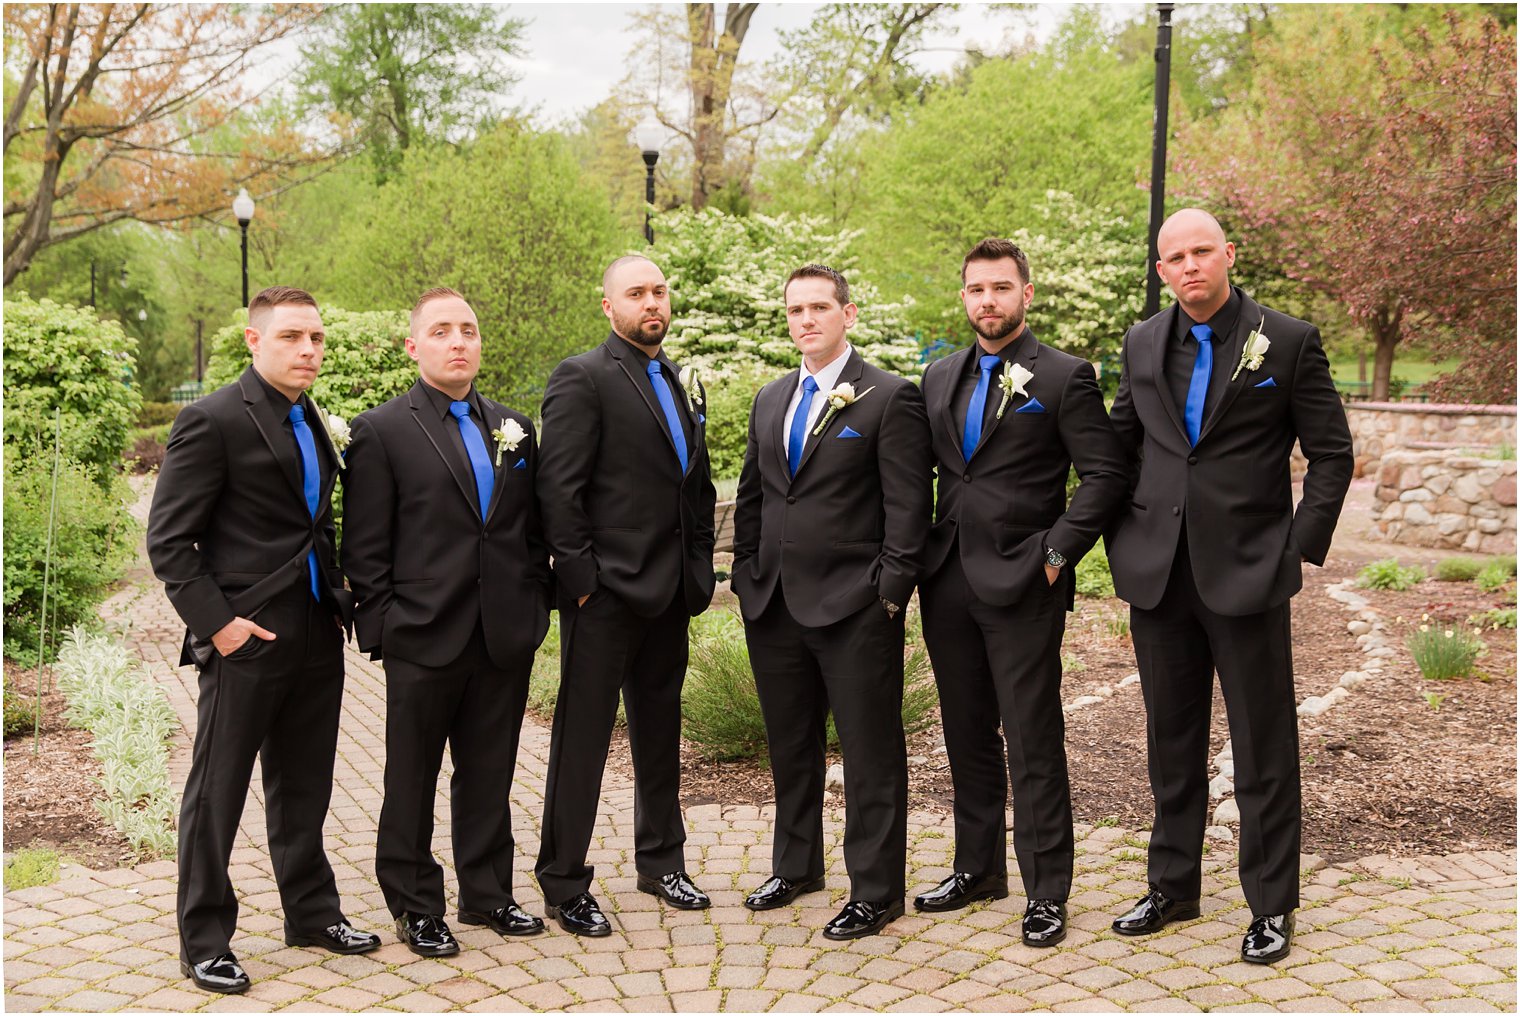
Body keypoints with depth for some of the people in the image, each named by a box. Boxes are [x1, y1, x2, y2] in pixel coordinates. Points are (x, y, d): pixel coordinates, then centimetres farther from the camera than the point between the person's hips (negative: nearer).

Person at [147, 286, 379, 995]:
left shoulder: (312, 423, 13)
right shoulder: (213, 421, -10)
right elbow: (168, 540, -12)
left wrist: (339, 600, 10)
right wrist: (217, 621, -16)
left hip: (317, 637, 7)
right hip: (246, 641, -7)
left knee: (302, 788, 18)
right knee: (216, 795, 5)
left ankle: (311, 912, 32)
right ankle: (204, 942, 18)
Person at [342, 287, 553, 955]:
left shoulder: (514, 428, 11)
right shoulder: (381, 432, -4)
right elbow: (364, 549, -6)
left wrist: (534, 606, 6)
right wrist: (381, 627, -10)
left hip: (505, 641, 4)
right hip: (425, 641, -4)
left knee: (489, 775, 15)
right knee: (412, 782, 9)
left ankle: (488, 893, 29)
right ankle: (415, 906, 23)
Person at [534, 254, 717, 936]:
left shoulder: (681, 384, 15)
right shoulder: (582, 379, -9)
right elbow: (558, 489, -14)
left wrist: (699, 571, 11)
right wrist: (580, 579, -17)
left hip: (669, 596, 8)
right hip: (606, 595, -7)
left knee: (660, 732, 18)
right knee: (582, 739, 1)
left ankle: (661, 862, 32)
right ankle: (563, 886, 13)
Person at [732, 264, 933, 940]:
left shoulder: (890, 398, -6)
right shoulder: (770, 401, 14)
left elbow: (907, 504, -9)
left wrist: (890, 589, -14)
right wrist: (746, 574, 11)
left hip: (854, 606, -6)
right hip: (773, 605, 7)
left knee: (871, 753, 2)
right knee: (790, 745, 18)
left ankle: (876, 891, 13)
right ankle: (796, 866, 34)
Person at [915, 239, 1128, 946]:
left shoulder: (1065, 377, -4)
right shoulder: (940, 377, 13)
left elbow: (1106, 473, -8)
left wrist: (1057, 551, -14)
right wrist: (921, 553, 9)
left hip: (1022, 586, -6)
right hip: (948, 585, 6)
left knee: (1034, 744, -1)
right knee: (967, 739, 15)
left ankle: (1047, 893, 10)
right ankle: (978, 869, 28)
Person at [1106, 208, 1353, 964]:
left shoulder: (1289, 341, -3)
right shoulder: (1143, 343, 8)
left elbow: (1331, 455, -1)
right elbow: (1119, 442, 16)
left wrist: (1302, 549, -8)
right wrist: (1120, 535, 6)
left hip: (1246, 574, -4)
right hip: (1158, 571, 4)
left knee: (1264, 750, 4)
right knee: (1172, 741, 14)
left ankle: (1271, 906, 18)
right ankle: (1172, 887, 28)